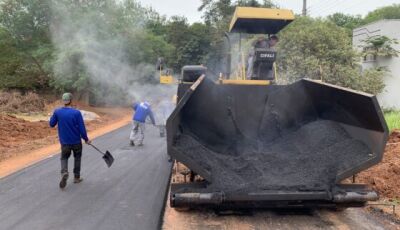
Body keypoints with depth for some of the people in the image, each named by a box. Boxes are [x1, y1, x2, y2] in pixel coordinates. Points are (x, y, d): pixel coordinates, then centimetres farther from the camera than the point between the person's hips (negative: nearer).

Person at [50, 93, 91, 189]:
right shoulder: (76, 113, -17)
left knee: (64, 157, 19)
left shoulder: (57, 112, -10)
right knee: (77, 158, 20)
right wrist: (86, 139, 0)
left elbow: (51, 124, 4)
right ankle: (77, 177, 28)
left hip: (64, 142, 2)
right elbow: (82, 128, -15)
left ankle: (64, 172, -9)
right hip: (76, 141, -1)